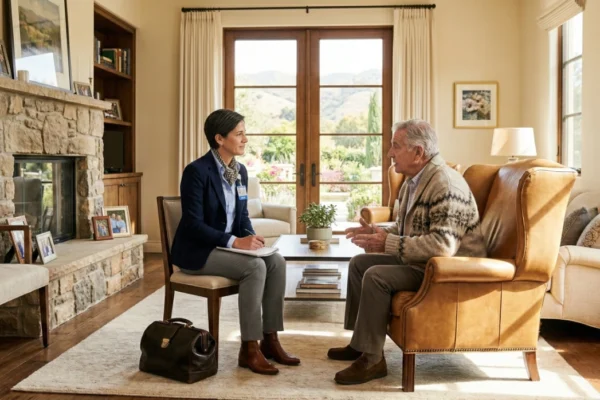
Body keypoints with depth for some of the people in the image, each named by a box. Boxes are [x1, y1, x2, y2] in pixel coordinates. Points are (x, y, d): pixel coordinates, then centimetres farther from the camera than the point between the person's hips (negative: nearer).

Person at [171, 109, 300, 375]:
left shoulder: (240, 171, 6)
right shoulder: (196, 171, -18)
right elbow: (193, 225, -21)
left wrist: (250, 237, -9)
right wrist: (234, 241, -27)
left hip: (227, 245, 8)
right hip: (196, 251, -7)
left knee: (277, 261, -14)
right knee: (255, 267, -28)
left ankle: (270, 339, -5)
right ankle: (249, 349, -17)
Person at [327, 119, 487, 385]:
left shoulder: (445, 184, -24)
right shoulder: (413, 180, 7)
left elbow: (443, 245, -34)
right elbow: (405, 228, 19)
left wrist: (389, 243, -28)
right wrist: (378, 233, -1)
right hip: (421, 260, 10)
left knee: (376, 276, -25)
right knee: (359, 263, 9)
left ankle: (371, 359, -11)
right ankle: (360, 342, 17)